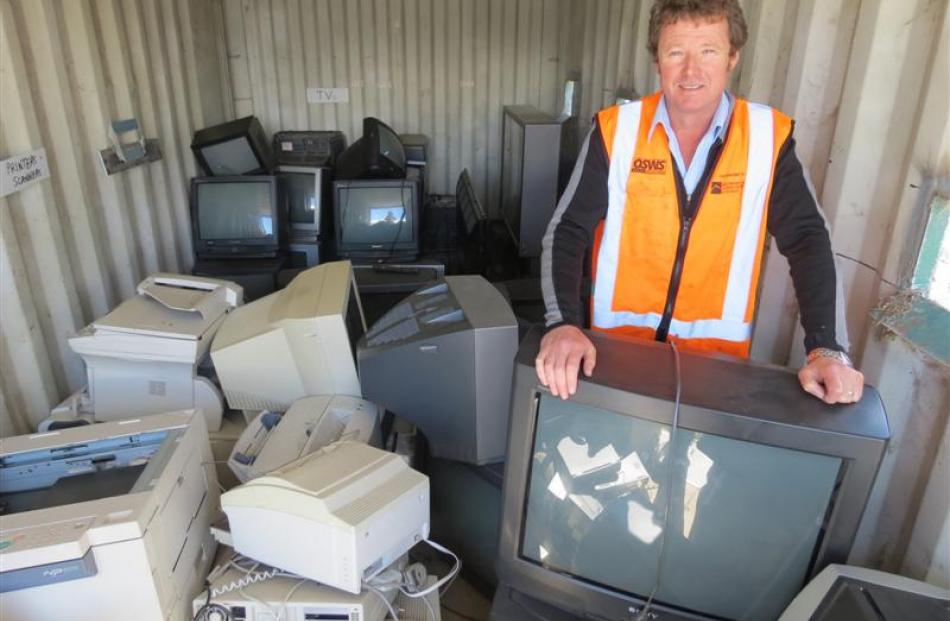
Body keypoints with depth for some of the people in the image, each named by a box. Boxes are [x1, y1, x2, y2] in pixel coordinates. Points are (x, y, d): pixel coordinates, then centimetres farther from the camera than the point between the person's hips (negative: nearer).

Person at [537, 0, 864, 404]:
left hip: (717, 350, 1)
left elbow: (806, 240, -4)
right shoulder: (616, 130, -11)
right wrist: (562, 324, -28)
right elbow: (567, 233, -12)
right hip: (618, 344, 0)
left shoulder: (769, 136, -8)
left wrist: (826, 349, -14)